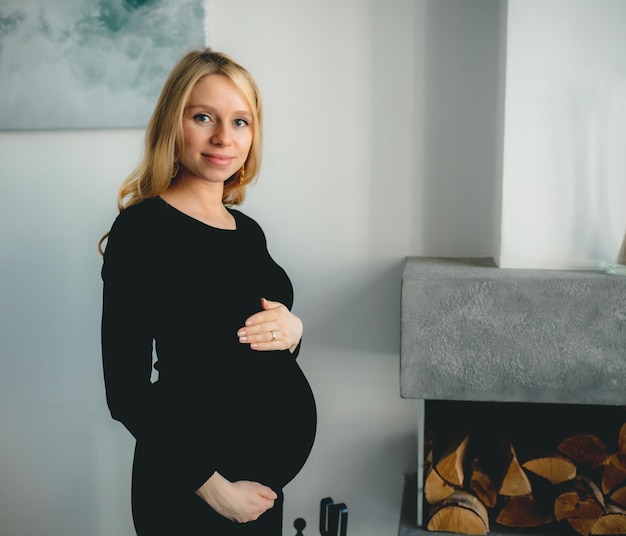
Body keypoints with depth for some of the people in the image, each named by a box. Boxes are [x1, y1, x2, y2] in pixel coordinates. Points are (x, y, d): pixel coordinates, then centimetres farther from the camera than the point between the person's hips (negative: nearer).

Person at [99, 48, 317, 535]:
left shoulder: (247, 230, 4)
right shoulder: (143, 229, -16)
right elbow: (127, 389, -17)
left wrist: (291, 331, -9)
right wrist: (214, 489, -16)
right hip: (190, 490, -7)